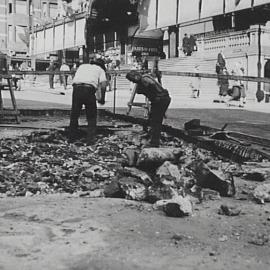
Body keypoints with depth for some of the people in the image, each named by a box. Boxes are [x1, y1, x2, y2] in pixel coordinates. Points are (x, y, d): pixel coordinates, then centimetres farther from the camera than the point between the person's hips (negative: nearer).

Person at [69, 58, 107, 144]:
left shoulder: (82, 66, 32)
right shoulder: (100, 69, 22)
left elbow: (75, 79, 24)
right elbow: (103, 85, 5)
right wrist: (102, 99, 16)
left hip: (76, 88, 3)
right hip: (89, 89, -3)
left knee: (74, 115, 17)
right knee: (91, 117, 13)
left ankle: (72, 138, 26)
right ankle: (90, 140, 11)